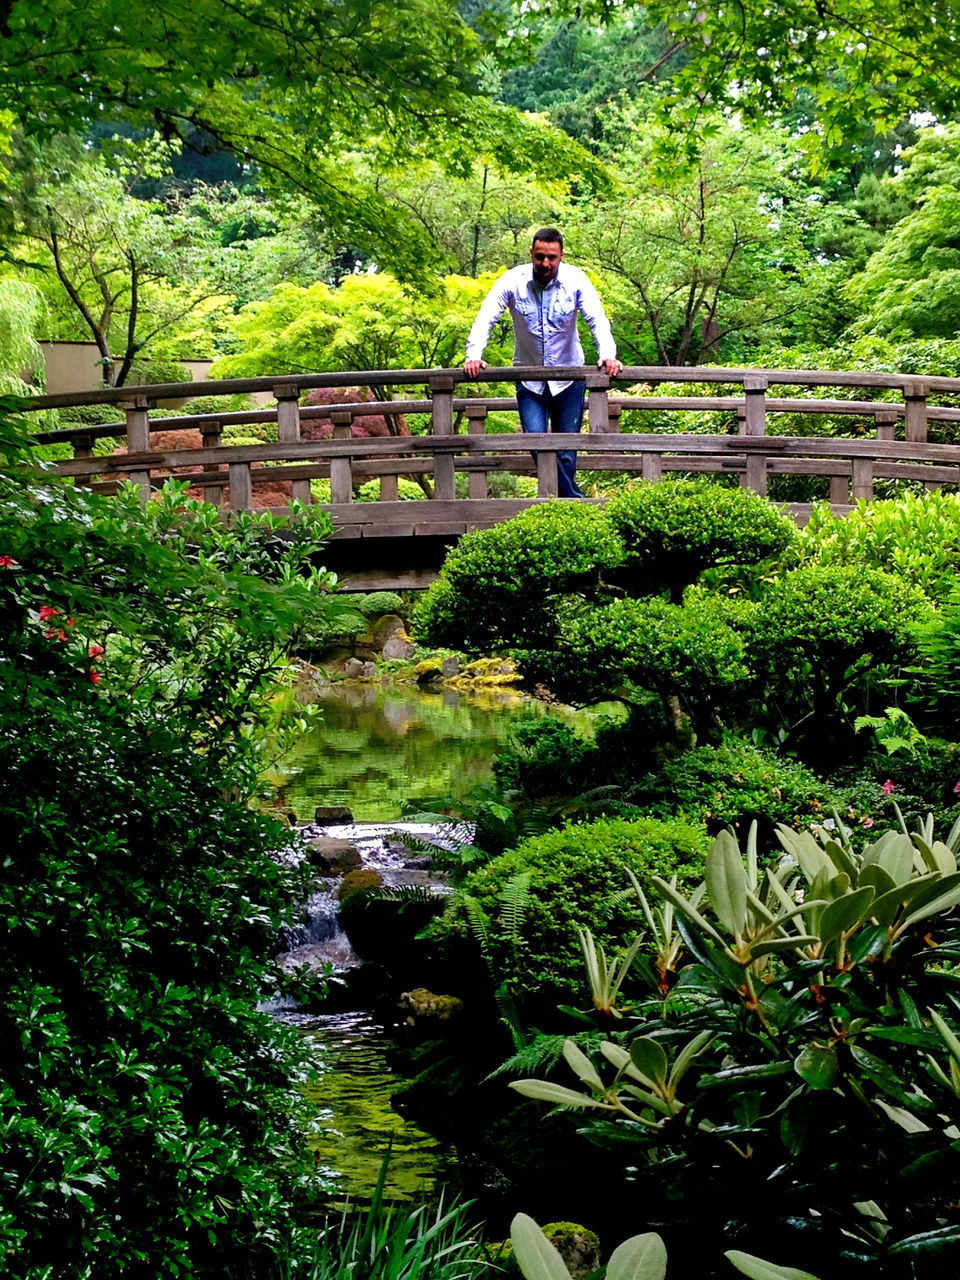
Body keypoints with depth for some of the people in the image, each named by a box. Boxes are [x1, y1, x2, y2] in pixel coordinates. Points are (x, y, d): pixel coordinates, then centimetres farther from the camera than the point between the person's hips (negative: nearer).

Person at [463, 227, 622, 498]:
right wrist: (473, 355, -31)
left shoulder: (575, 280, -12)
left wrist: (607, 354, -35)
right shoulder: (513, 280, -12)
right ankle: (575, 499, 0)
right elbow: (485, 318, -14)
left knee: (566, 449, 3)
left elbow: (597, 319, -17)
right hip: (529, 377, 0)